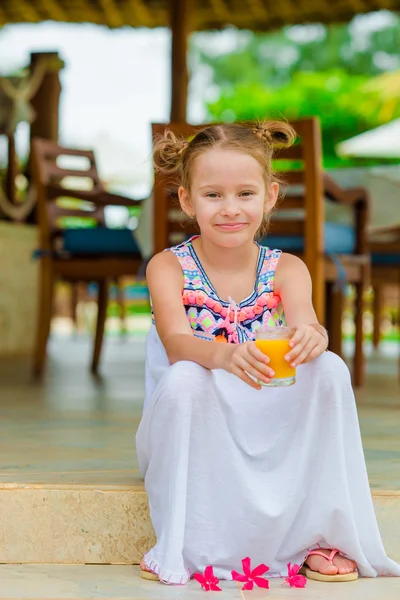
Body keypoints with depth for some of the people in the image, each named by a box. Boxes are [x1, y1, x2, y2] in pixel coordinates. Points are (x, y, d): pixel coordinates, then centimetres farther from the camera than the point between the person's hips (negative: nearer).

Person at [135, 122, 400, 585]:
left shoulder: (286, 269, -1)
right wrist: (224, 356, -47)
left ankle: (323, 535, -12)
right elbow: (177, 343, -24)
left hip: (270, 429, 2)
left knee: (330, 369, -22)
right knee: (184, 379, -34)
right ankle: (184, 548, -22)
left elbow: (306, 325, -20)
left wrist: (311, 338, -46)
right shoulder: (169, 268, -8)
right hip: (195, 438, -2)